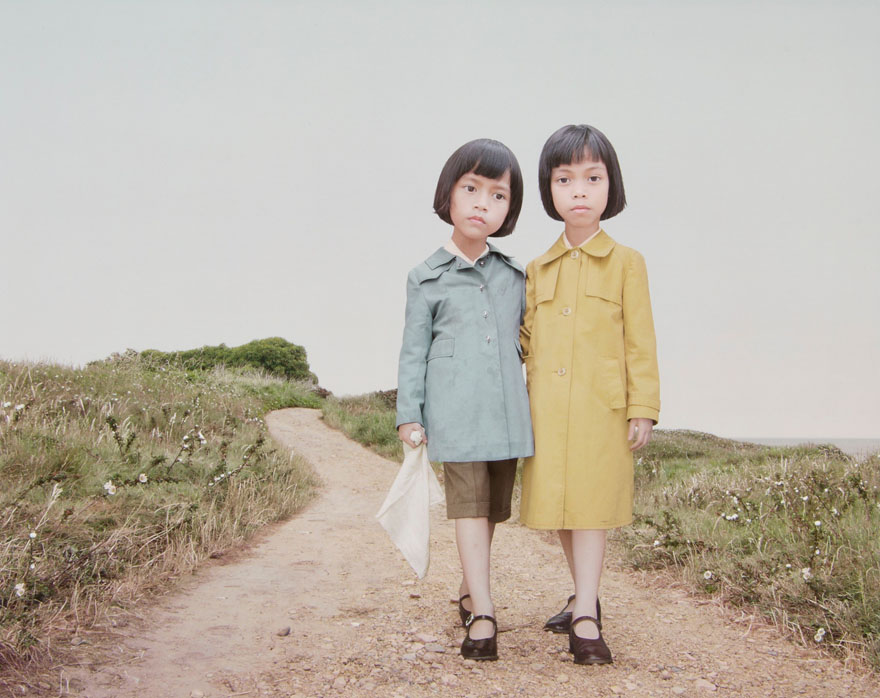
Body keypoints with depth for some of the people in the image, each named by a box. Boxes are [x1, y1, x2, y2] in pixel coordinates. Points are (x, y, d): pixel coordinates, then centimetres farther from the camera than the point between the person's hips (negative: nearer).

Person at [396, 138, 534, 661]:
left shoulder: (515, 276, 13)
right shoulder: (427, 279, 4)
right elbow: (414, 350, 4)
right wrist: (408, 414, -1)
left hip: (507, 410, 4)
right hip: (456, 411, -4)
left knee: (495, 505, 12)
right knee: (468, 502, -8)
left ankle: (470, 590, 31)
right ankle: (482, 615, -8)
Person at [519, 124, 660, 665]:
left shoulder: (626, 263, 1)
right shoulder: (537, 270, 11)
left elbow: (641, 342, -1)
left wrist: (643, 408, -6)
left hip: (600, 408, -4)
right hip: (547, 409, 4)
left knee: (590, 505, -6)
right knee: (559, 507, 11)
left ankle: (586, 620, -3)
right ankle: (584, 599, 29)